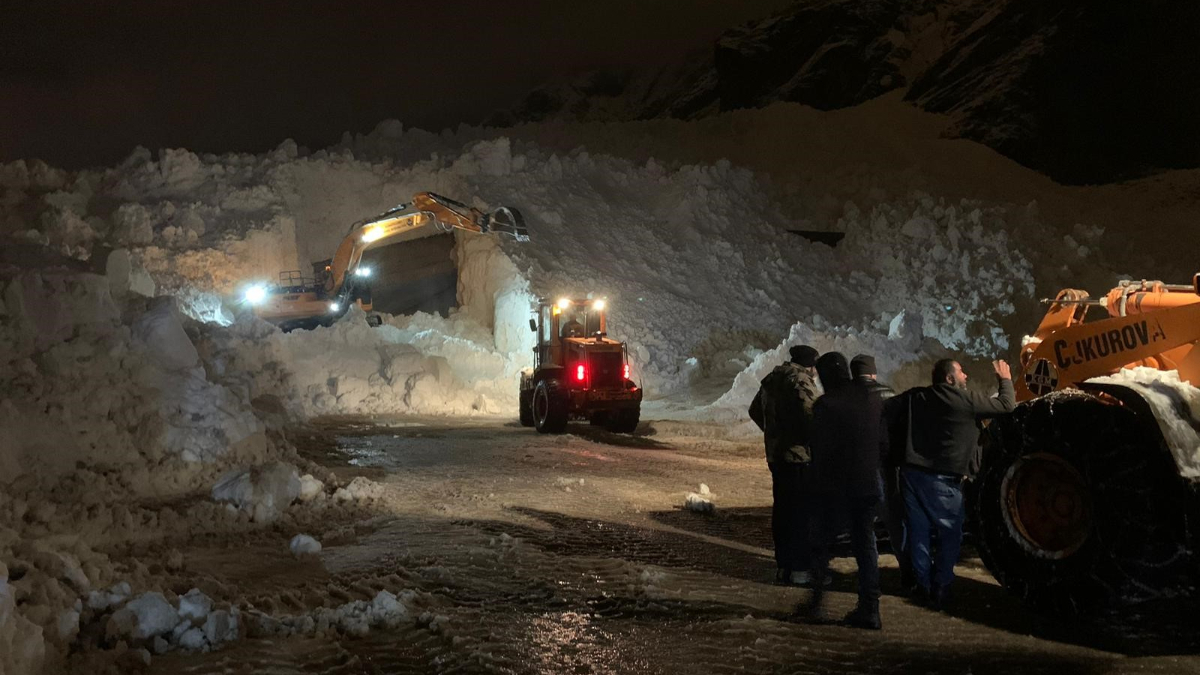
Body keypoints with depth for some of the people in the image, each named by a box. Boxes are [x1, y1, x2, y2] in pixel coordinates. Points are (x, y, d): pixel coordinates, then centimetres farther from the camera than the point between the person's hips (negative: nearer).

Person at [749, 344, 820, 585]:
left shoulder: (771, 381, 14)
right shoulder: (801, 382, -15)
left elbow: (755, 411, 27)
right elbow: (812, 418, -26)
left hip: (775, 455, 9)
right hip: (800, 457, -9)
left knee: (782, 510, 14)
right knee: (802, 513, -3)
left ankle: (782, 566, 20)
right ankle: (799, 569, -1)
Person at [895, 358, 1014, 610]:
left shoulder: (916, 397, 6)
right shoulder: (967, 400, -8)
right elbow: (1006, 405, -1)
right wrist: (1005, 379, 15)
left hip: (912, 473, 5)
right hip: (942, 479, -5)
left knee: (919, 531, 12)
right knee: (950, 534, 8)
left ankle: (922, 586, 15)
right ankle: (940, 589, 7)